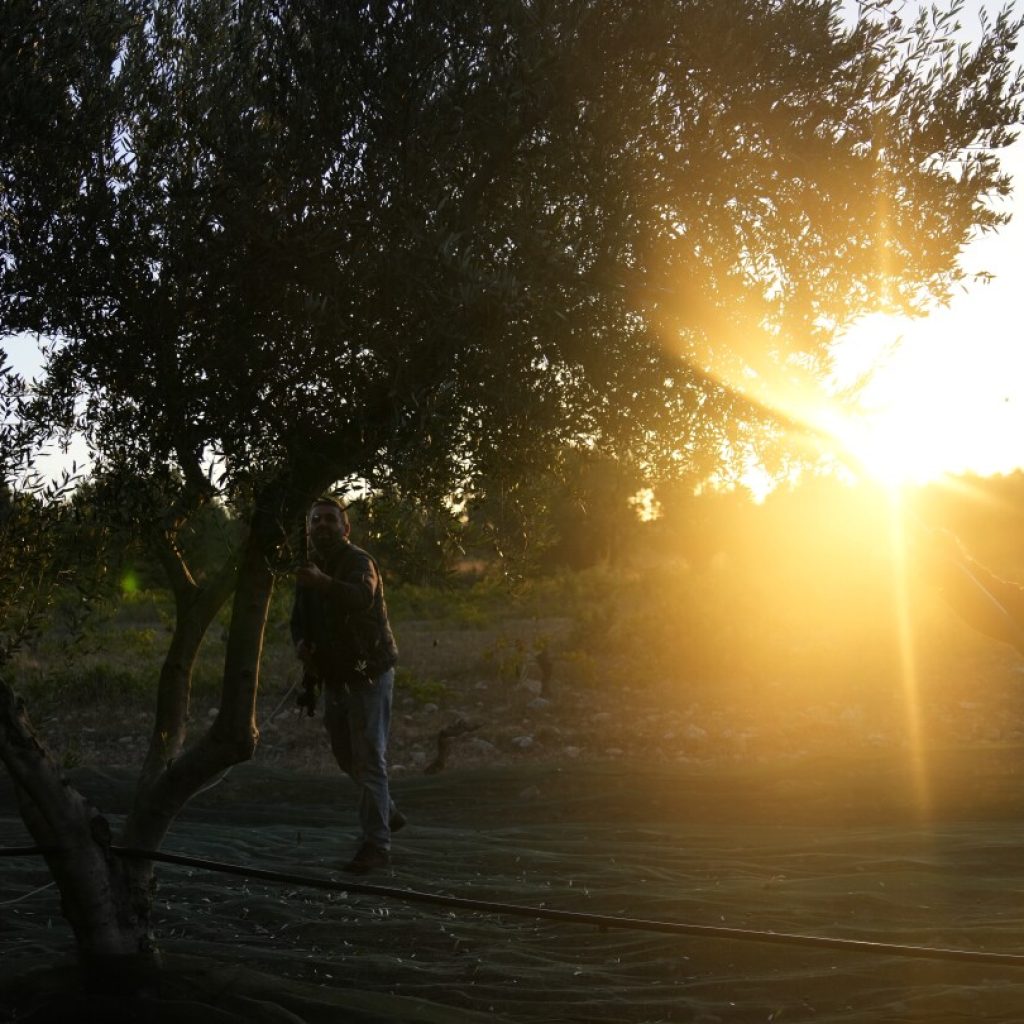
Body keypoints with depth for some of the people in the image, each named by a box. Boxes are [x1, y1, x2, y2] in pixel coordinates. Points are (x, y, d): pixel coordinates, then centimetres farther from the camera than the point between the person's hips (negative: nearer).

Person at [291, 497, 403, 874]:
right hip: (335, 676, 9)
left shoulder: (358, 561, -15)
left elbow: (361, 597, -38)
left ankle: (376, 844, -7)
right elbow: (300, 618, 21)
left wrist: (324, 583, -57)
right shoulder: (311, 568, 11)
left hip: (368, 672, -9)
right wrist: (301, 642, -2)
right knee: (346, 756, 19)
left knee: (369, 758, -11)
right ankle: (387, 814, 39)